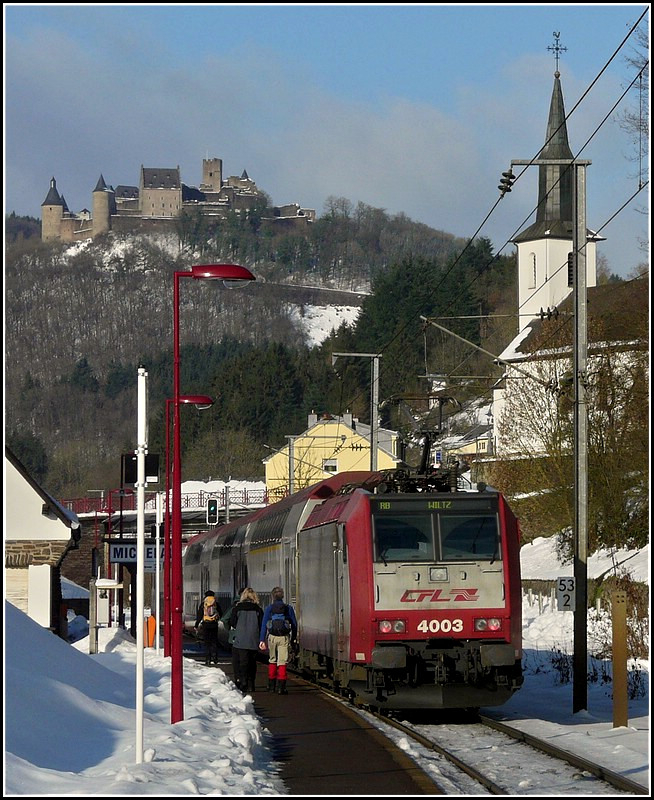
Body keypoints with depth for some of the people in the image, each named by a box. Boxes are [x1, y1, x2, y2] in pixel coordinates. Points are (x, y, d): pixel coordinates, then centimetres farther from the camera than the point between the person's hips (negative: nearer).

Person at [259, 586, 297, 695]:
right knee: (282, 662, -2)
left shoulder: (269, 608, 2)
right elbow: (294, 624, 6)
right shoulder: (289, 608, 4)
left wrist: (262, 640, -3)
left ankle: (271, 685, 23)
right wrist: (293, 639, 16)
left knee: (272, 660, 18)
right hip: (284, 637, -1)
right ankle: (281, 687, -11)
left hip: (272, 637, 1)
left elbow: (264, 624, -2)